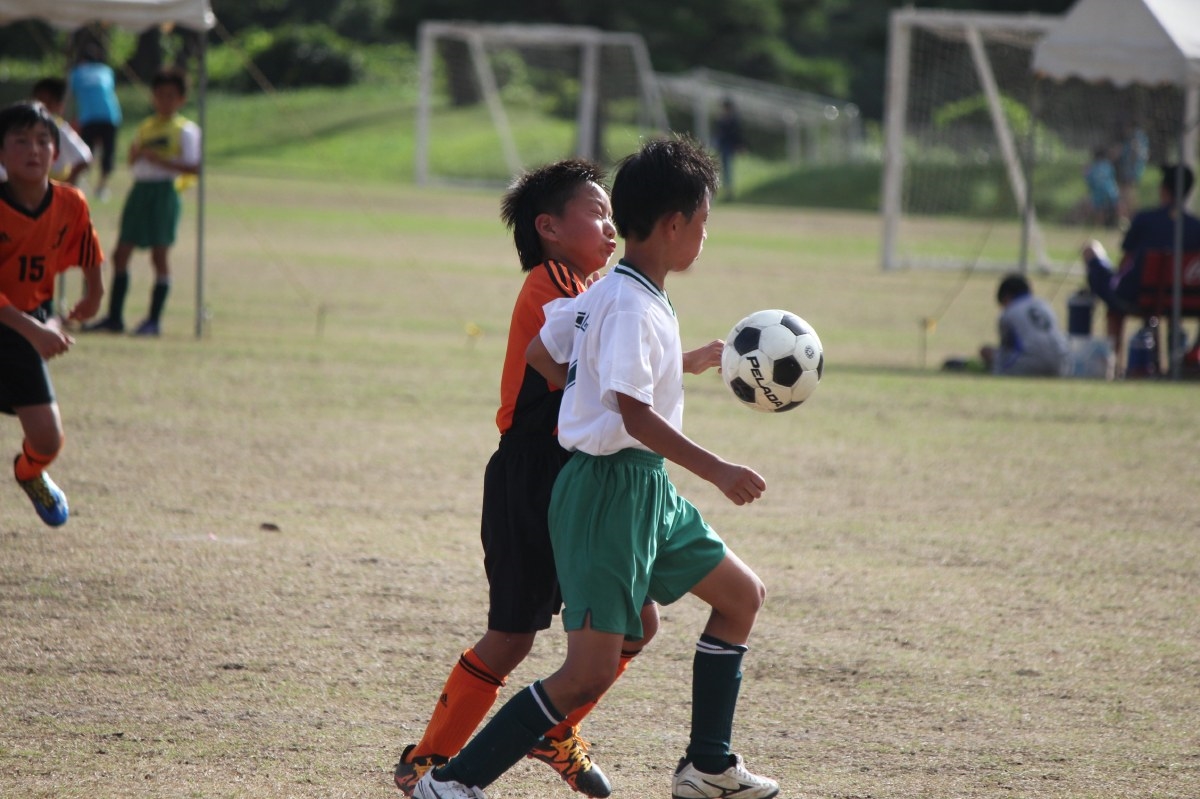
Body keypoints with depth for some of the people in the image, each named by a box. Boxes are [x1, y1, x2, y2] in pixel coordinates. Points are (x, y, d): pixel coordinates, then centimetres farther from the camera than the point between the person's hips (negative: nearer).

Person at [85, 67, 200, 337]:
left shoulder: (185, 130, -2)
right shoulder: (145, 127, 17)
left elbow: (194, 167, -10)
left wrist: (161, 161, -18)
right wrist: (135, 154, -4)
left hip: (164, 191, -6)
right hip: (140, 190, 6)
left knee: (159, 255, -5)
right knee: (121, 254, 4)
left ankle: (154, 320, 1)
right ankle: (114, 317, 10)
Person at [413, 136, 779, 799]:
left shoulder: (602, 292, 9)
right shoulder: (634, 307, -20)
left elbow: (540, 353, 18)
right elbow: (636, 414, -27)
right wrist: (717, 471, -26)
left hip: (647, 492, 11)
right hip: (610, 489, -11)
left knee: (742, 595, 18)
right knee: (591, 671, -12)